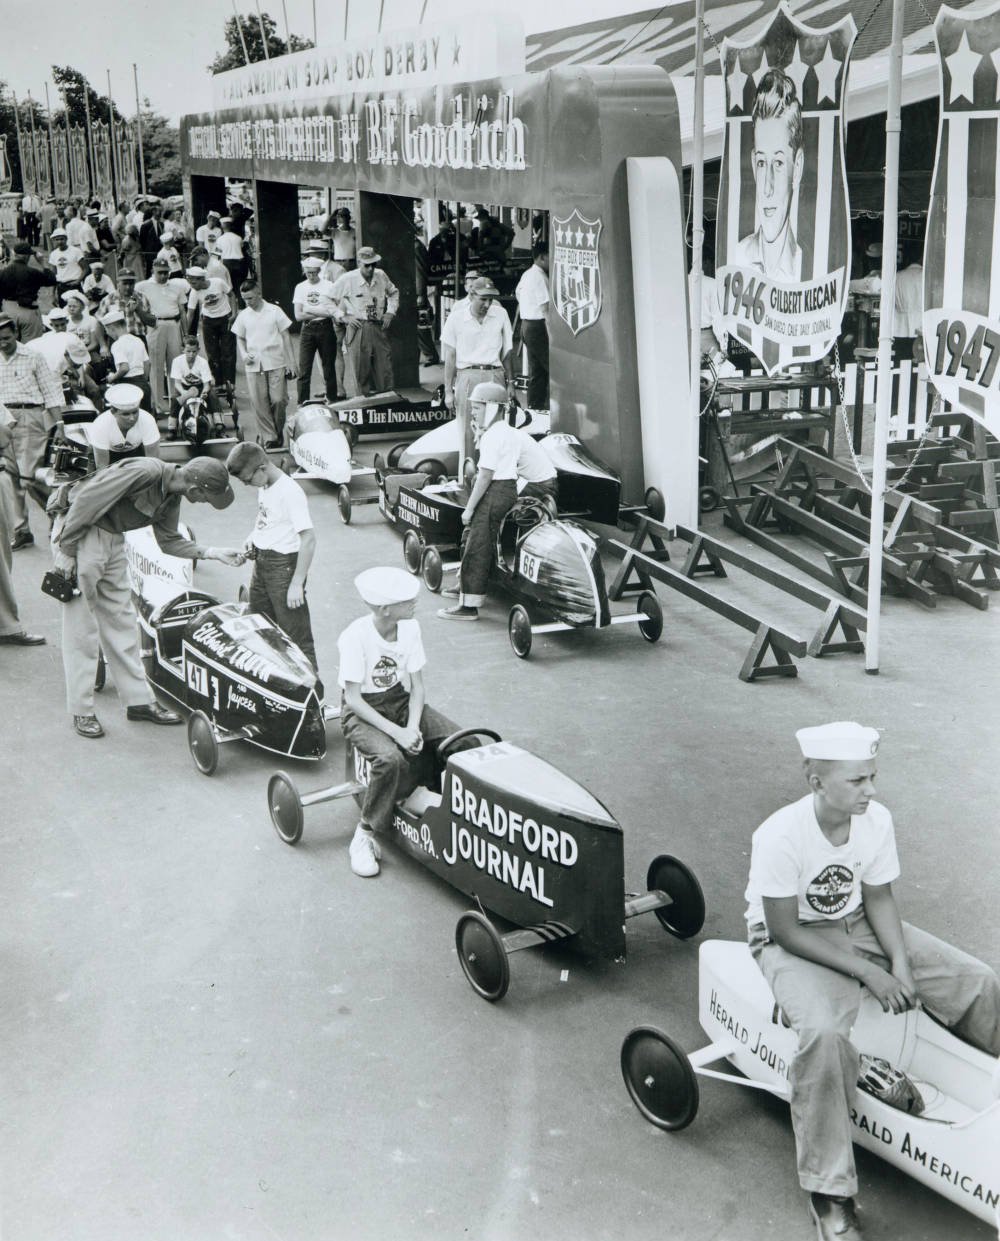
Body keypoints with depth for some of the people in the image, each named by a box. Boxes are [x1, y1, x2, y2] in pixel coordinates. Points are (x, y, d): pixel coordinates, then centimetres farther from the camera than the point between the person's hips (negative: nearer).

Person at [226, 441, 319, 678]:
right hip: (261, 561, 10)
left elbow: (309, 539, -25)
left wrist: (297, 583, -25)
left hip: (284, 564, -9)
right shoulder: (264, 487, 5)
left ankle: (311, 683, 8)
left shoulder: (290, 492, -22)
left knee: (295, 632, -2)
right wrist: (253, 537, 4)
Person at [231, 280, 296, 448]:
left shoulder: (274, 311, 0)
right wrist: (244, 354, -2)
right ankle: (269, 437, 5)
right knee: (259, 402, -3)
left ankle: (278, 432, 15)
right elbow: (240, 339, 18)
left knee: (278, 399, -7)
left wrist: (291, 361, -1)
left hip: (276, 363, -2)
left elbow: (285, 336, 3)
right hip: (253, 365, 2)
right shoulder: (243, 316, 7)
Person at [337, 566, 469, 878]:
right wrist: (397, 732, -27)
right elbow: (353, 699, -20)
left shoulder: (410, 628, -6)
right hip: (363, 711, -5)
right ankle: (365, 836, -18)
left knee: (467, 744, -15)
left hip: (402, 702, 5)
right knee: (391, 758, -36)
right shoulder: (356, 636, -22)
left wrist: (413, 728, -19)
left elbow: (417, 686, -1)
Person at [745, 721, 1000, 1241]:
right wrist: (868, 973, -24)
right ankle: (830, 1194, -24)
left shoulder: (876, 819, -12)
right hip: (791, 941, -6)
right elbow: (786, 930, -22)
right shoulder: (781, 836, -28)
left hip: (858, 926, 6)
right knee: (825, 1032, -36)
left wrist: (901, 964, -15)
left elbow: (879, 899, 1)